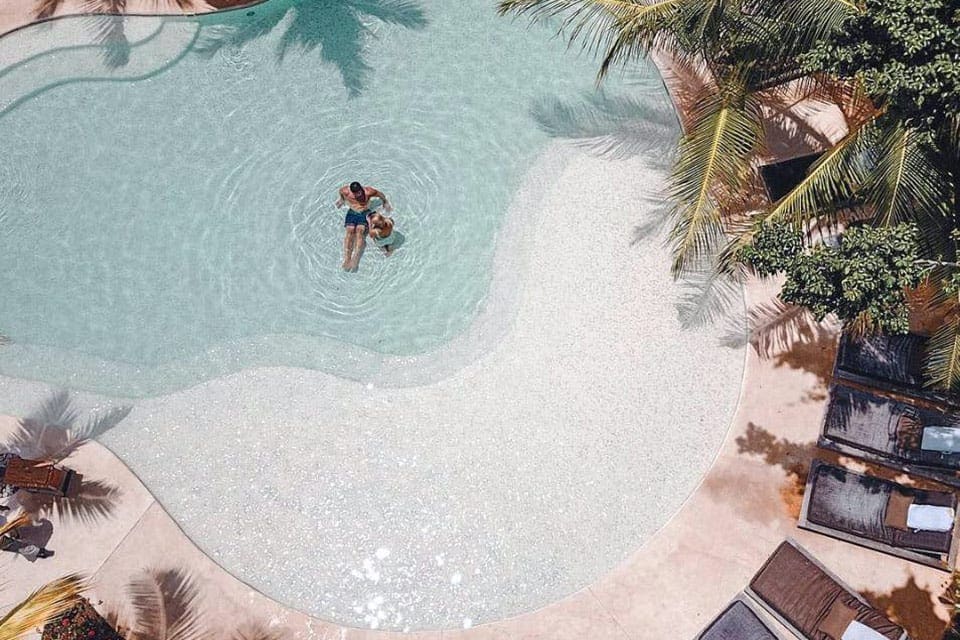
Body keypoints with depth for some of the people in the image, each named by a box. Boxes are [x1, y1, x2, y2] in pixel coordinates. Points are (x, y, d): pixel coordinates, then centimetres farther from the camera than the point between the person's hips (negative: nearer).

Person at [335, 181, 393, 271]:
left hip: (365, 213, -2)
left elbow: (381, 194, -4)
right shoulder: (346, 191, -15)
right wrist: (342, 199, 29)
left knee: (360, 231, -25)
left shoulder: (368, 192, -22)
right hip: (352, 212, 2)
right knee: (350, 231, -21)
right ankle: (347, 260, -30)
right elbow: (341, 191, 10)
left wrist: (385, 203, 14)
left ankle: (355, 260, -37)